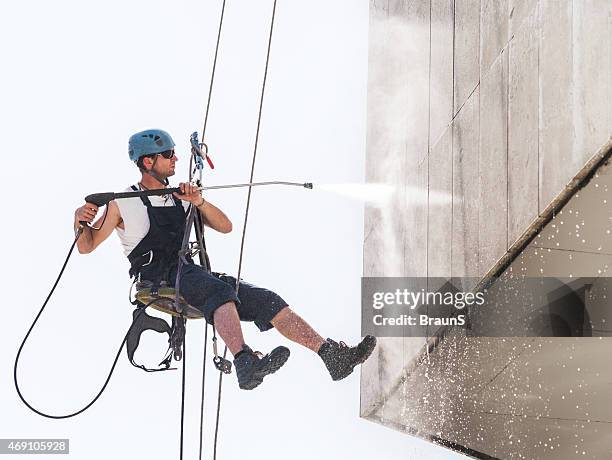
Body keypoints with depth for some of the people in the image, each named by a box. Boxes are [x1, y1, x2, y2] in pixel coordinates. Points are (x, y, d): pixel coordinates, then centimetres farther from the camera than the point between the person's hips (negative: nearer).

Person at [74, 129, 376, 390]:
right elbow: (87, 246, 7)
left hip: (192, 274, 6)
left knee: (265, 300, -13)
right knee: (221, 291, -37)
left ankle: (333, 354, -23)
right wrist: (80, 221, -15)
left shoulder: (181, 199, 24)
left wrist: (198, 202, 0)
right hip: (159, 279, -6)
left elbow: (225, 226, 18)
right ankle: (245, 363, -60)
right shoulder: (123, 204, 8)